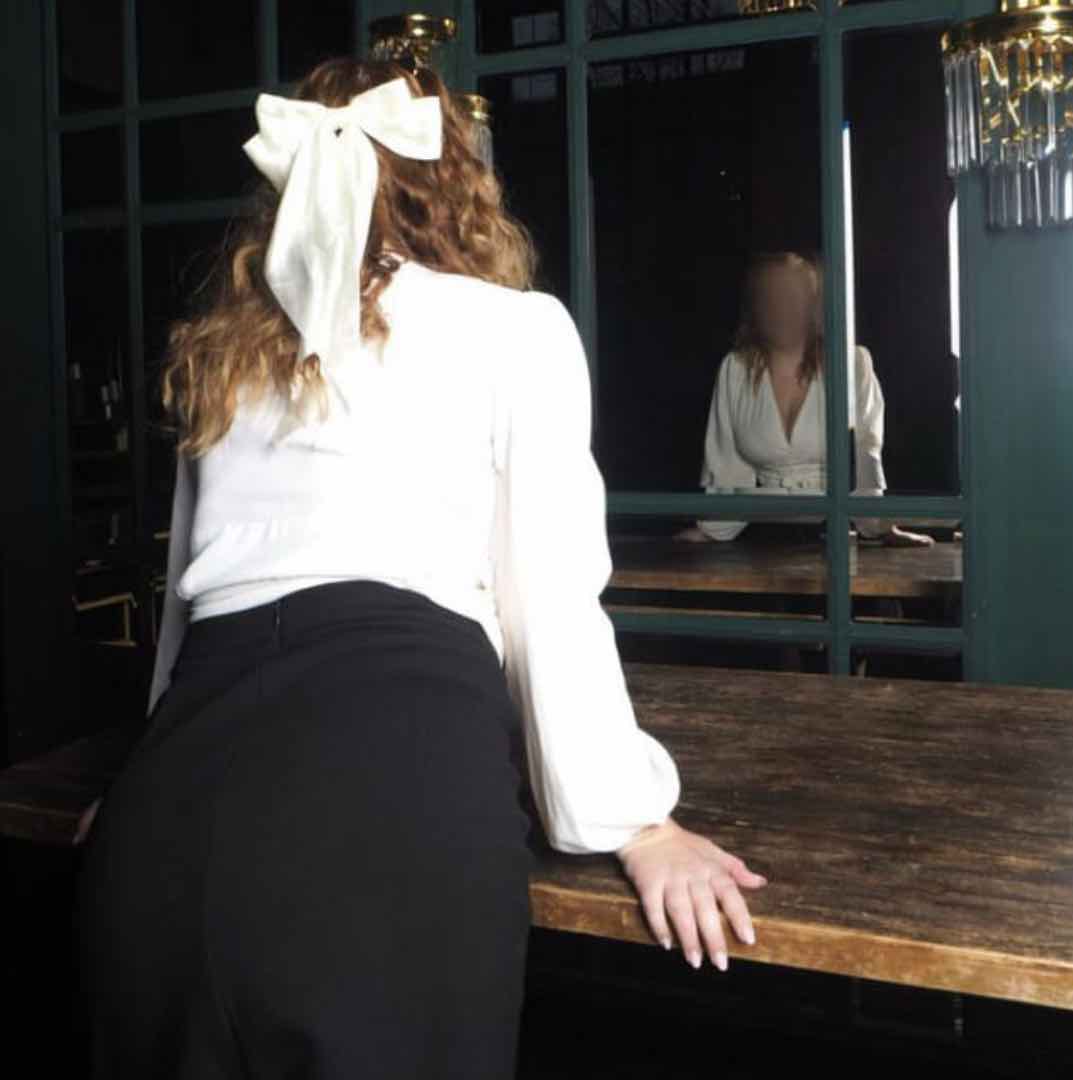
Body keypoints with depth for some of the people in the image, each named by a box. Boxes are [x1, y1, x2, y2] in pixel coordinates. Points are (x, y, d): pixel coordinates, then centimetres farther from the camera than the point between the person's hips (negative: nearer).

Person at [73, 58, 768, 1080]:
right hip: (396, 749, -4)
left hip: (184, 779, 5)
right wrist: (634, 824, 12)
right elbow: (549, 603, 5)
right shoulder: (516, 327, 10)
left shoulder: (220, 349, 23)